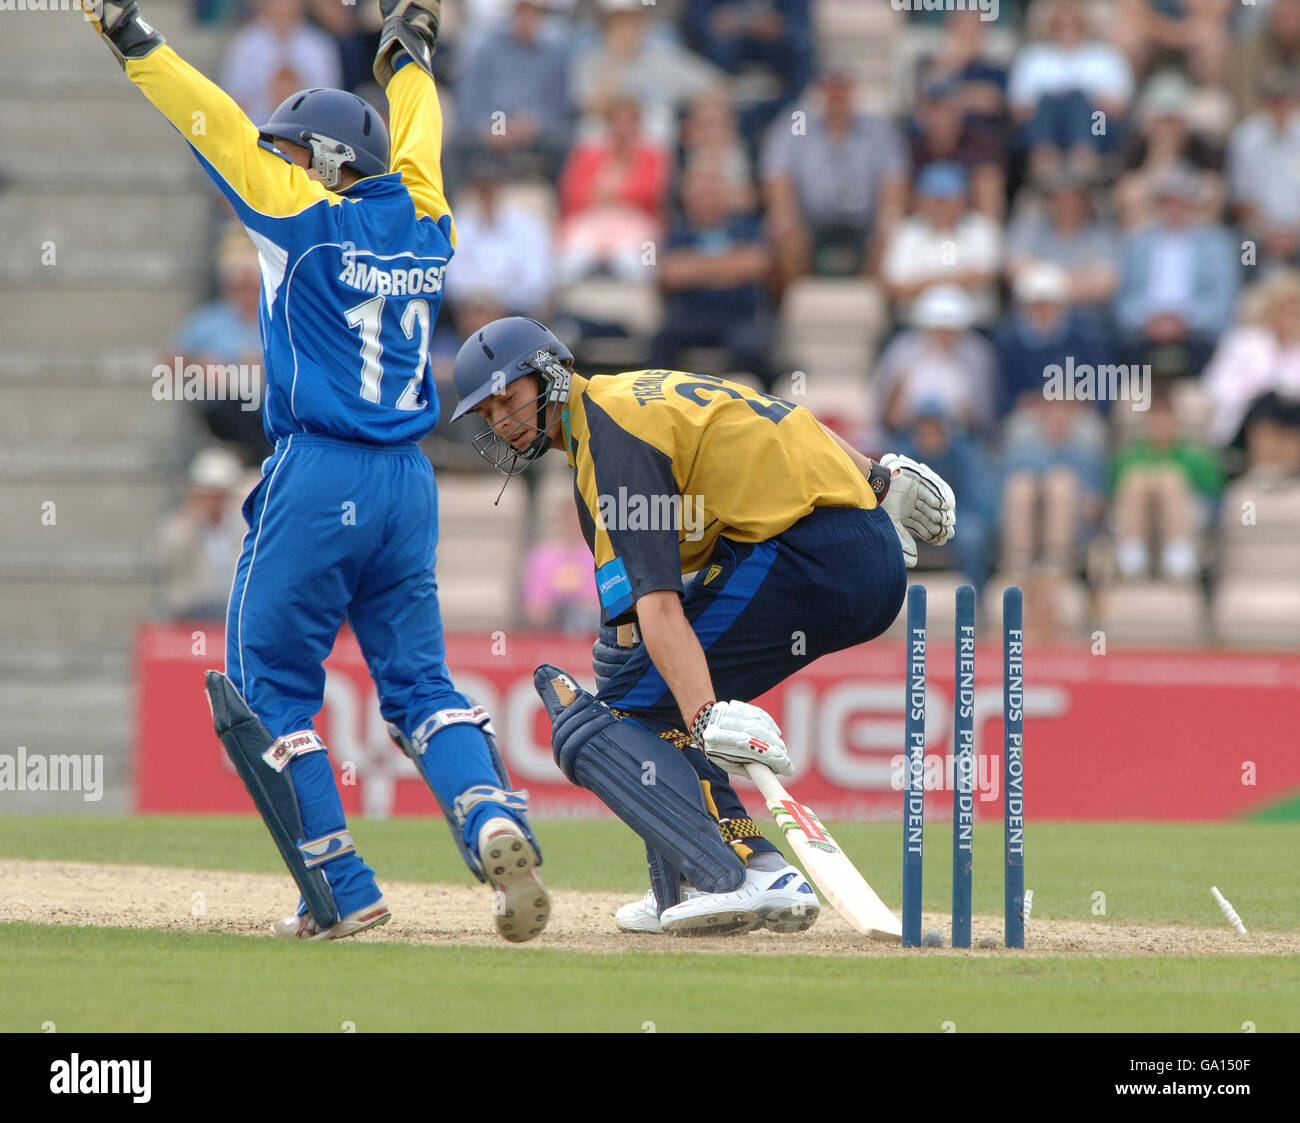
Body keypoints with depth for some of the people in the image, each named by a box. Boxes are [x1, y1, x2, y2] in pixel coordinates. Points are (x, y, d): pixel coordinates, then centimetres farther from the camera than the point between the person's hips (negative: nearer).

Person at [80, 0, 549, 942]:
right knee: (420, 685, 10)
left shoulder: (309, 220, -6)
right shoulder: (423, 225, 10)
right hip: (408, 483, 6)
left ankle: (344, 891, -3)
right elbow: (414, 144, 29)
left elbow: (219, 128, -5)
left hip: (317, 478, -6)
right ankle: (496, 821, -18)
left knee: (268, 694, 3)